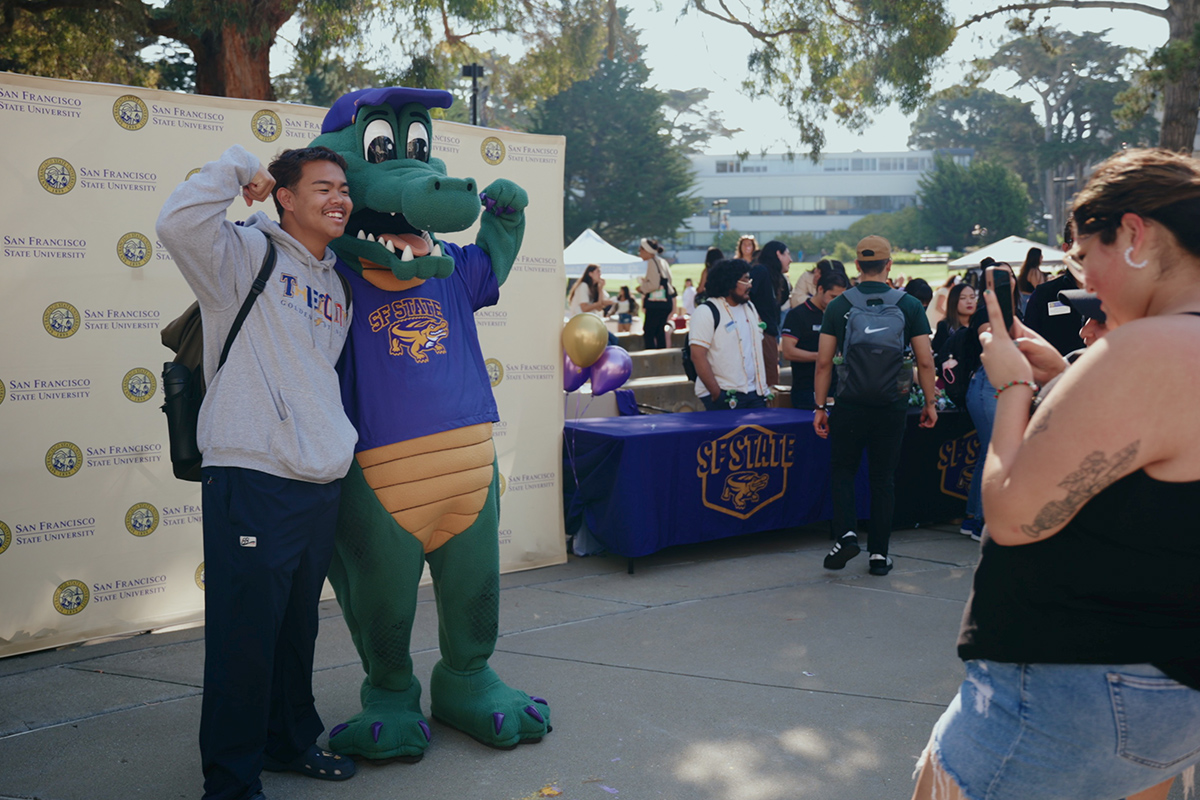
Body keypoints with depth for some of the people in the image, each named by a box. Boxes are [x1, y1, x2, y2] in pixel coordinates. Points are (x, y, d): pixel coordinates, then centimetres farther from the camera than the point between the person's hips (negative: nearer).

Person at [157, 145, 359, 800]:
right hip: (253, 478, -7)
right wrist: (239, 167, -10)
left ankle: (291, 740, 35)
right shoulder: (248, 255, -2)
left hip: (322, 484, 7)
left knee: (299, 628, 19)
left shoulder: (335, 284, 19)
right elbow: (178, 223, -23)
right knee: (245, 635, -1)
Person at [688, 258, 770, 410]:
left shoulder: (749, 307, 14)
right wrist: (716, 393, -18)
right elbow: (697, 356, -16)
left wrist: (764, 384, 12)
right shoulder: (707, 312, -10)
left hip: (754, 393, 7)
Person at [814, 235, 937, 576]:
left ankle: (846, 534, -4)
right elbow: (925, 361, -2)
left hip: (849, 405, -1)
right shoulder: (909, 305, -1)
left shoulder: (838, 306, -2)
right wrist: (930, 402, 9)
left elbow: (824, 362, -4)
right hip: (892, 406, 1)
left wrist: (821, 407, 3)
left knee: (843, 471, 14)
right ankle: (879, 553, 13)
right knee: (883, 477, 10)